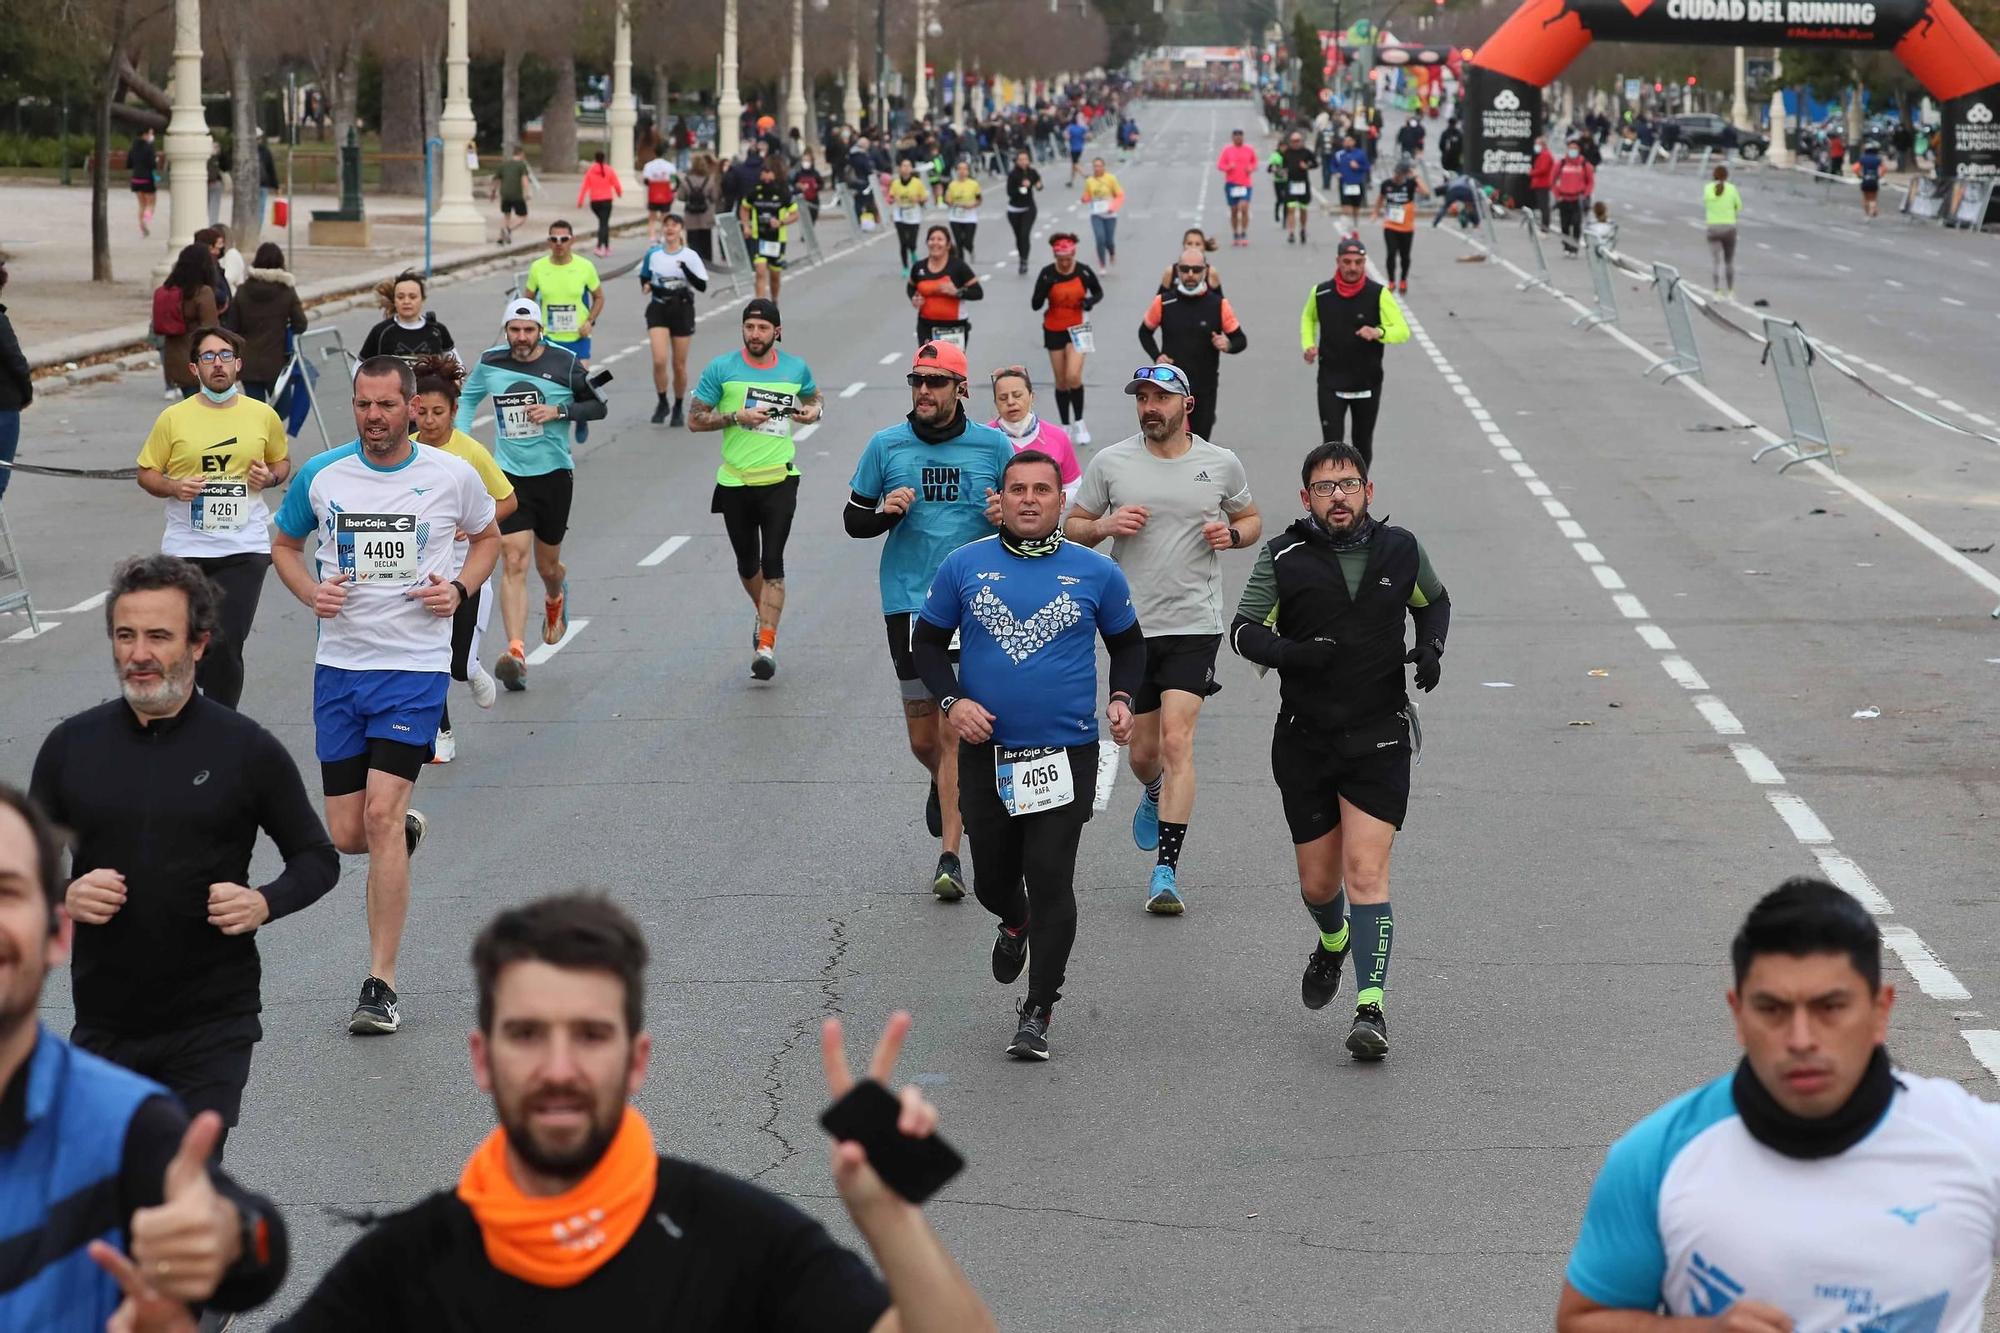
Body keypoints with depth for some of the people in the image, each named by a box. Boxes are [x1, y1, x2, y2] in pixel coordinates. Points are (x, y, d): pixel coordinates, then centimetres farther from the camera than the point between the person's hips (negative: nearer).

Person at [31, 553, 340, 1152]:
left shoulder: (247, 749, -2)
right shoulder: (71, 745, 4)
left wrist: (264, 903, -14)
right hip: (103, 1023, 3)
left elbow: (317, 859, 6)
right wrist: (65, 896, -10)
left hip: (212, 1028, -3)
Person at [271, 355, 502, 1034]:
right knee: (347, 836, 3)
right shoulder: (319, 475, 2)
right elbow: (284, 544, 17)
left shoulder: (452, 475, -1)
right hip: (339, 666, 3)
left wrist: (460, 587, -3)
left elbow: (487, 536, 17)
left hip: (415, 666, -3)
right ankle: (408, 828, 42)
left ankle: (381, 985, -10)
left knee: (381, 812, -17)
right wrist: (310, 591, -4)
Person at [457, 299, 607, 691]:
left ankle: (556, 597, 52)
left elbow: (597, 406, 1)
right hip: (509, 477, 0)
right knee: (514, 562, -14)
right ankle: (516, 652, -20)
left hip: (554, 473, 0)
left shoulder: (564, 362, -6)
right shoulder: (489, 363, 0)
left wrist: (559, 412, -16)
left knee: (547, 565, 13)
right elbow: (468, 398, 19)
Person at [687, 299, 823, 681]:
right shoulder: (721, 369, -4)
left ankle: (766, 645, -12)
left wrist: (814, 410, -1)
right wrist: (737, 417, -16)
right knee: (747, 565, 14)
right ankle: (765, 616, 42)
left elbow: (814, 396, 23)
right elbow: (694, 420, -2)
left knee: (772, 564, -11)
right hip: (735, 482, 1)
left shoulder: (796, 368, 2)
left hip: (779, 480, -1)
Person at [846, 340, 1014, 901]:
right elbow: (853, 519, 10)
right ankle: (944, 783, 42)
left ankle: (950, 858, -5)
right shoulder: (885, 445, 4)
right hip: (908, 602, 2)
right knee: (923, 736, 6)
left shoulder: (994, 446, 2)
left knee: (954, 730, -9)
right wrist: (886, 513, -11)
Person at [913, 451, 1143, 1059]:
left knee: (1050, 882, -7)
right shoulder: (964, 566, 1)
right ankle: (1015, 925, 49)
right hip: (984, 753, 2)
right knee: (992, 877, 11)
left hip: (1065, 753, -2)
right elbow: (927, 641, 9)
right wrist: (951, 700, -7)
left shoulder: (1095, 573, 1)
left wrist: (1122, 699, -3)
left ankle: (1037, 1014, 4)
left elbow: (1128, 643, 14)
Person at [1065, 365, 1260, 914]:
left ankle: (1166, 871, -13)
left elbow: (1251, 520, 17)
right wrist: (1104, 525, -13)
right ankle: (1155, 796, 48)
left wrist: (1232, 533, -5)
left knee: (1176, 741, -15)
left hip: (1194, 624, -2)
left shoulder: (1222, 464, 3)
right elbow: (1071, 526, 9)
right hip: (1132, 623, 2)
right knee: (1142, 751, 10)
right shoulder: (1110, 462, 1)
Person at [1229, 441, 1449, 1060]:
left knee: (1366, 872, -14)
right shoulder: (1284, 557, -4)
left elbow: (1434, 602, 20)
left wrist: (1431, 645, 0)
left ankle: (1370, 1010, -16)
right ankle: (1333, 941, 46)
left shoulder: (1400, 550, 1)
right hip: (1305, 742, 1)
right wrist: (1289, 652, -23)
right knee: (1318, 884, 11)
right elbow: (1244, 630, -3)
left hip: (1379, 741, -1)